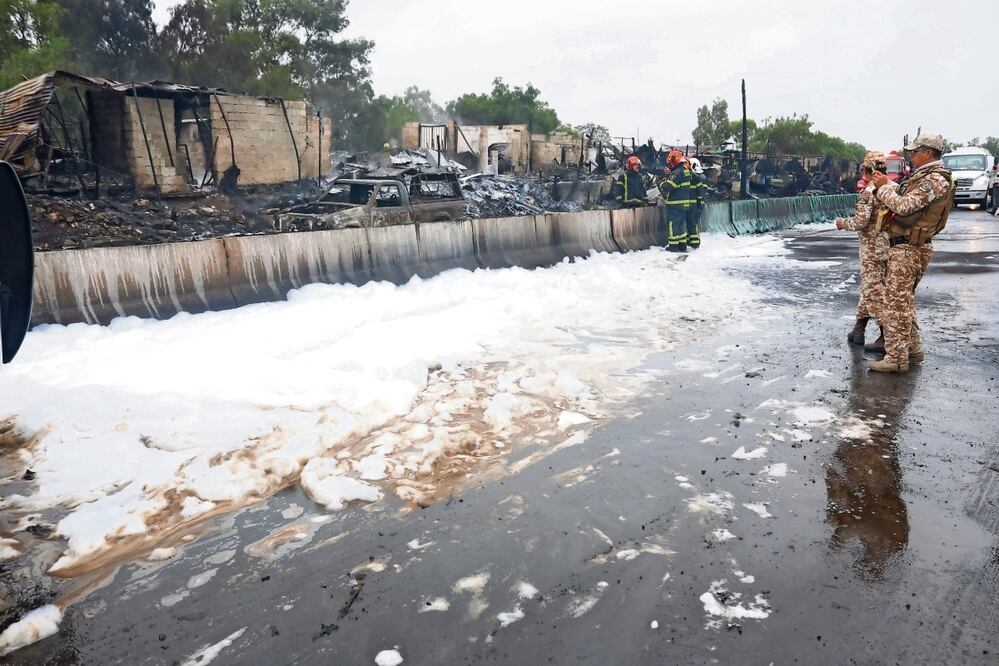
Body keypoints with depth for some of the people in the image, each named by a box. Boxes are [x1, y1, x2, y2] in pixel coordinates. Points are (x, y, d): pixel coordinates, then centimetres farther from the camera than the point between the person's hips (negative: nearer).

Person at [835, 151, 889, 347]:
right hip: (890, 246, 8)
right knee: (869, 287, 14)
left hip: (873, 249, -8)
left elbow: (861, 221, -20)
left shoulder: (868, 191, -15)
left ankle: (887, 337, 2)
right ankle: (858, 331, 20)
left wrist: (844, 223, -3)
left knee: (875, 289, -1)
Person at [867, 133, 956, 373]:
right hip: (907, 246, 11)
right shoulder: (925, 176, 17)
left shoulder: (935, 180, -16)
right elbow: (906, 199, 18)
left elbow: (904, 206, -24)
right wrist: (887, 185, 9)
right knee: (904, 300, 19)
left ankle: (897, 358, -5)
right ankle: (912, 349, 29)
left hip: (908, 249, -11)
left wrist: (884, 186, -11)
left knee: (896, 302, -8)